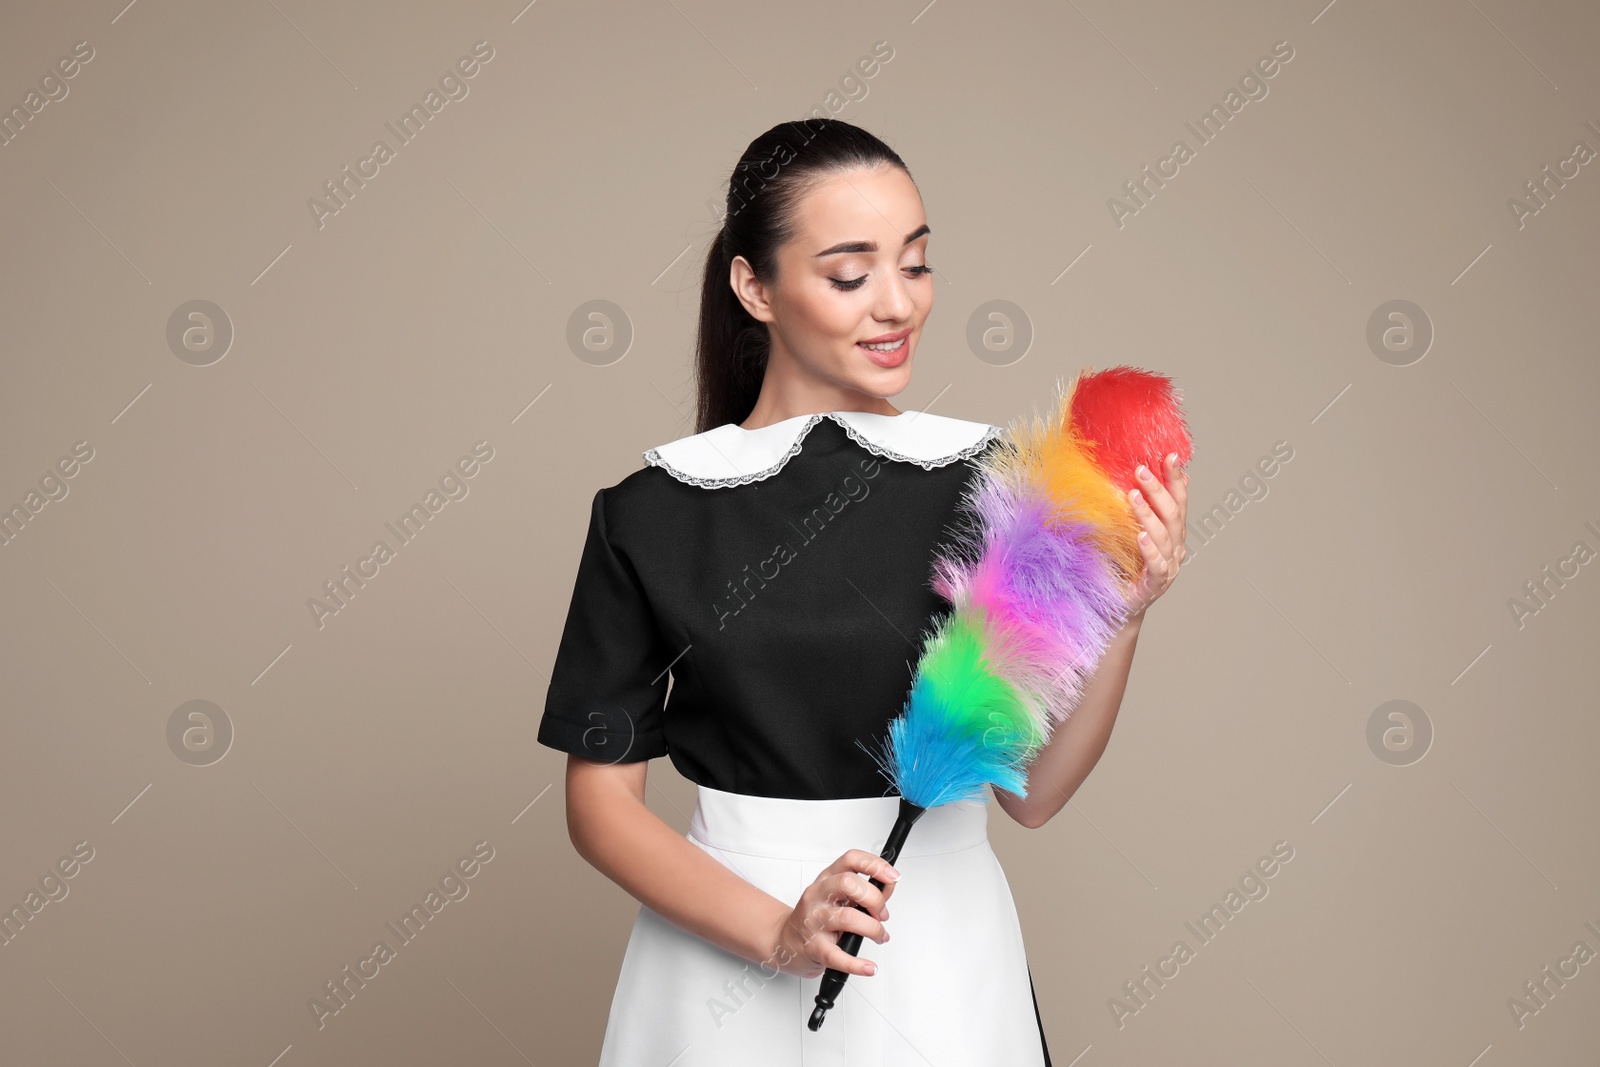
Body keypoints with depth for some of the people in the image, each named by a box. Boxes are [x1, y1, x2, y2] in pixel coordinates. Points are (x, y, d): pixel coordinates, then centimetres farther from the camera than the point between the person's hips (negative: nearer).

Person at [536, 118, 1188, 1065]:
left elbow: (1033, 788, -4)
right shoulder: (651, 515, -8)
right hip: (724, 960, -1)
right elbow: (602, 799, -5)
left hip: (943, 963, 1)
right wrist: (775, 932, -17)